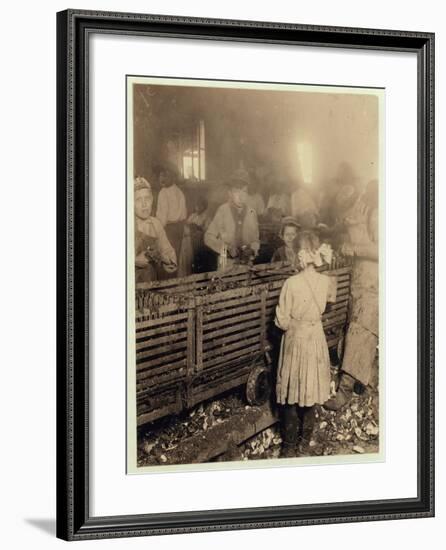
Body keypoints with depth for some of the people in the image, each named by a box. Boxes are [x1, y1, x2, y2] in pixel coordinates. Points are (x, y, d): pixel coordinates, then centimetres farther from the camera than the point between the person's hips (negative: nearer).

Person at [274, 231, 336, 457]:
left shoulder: (291, 283, -23)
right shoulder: (327, 281, -10)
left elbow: (282, 321, -16)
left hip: (295, 339, -4)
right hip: (316, 338, 4)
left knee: (291, 395, 8)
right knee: (311, 390, 17)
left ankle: (290, 446, 16)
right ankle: (305, 440, 29)